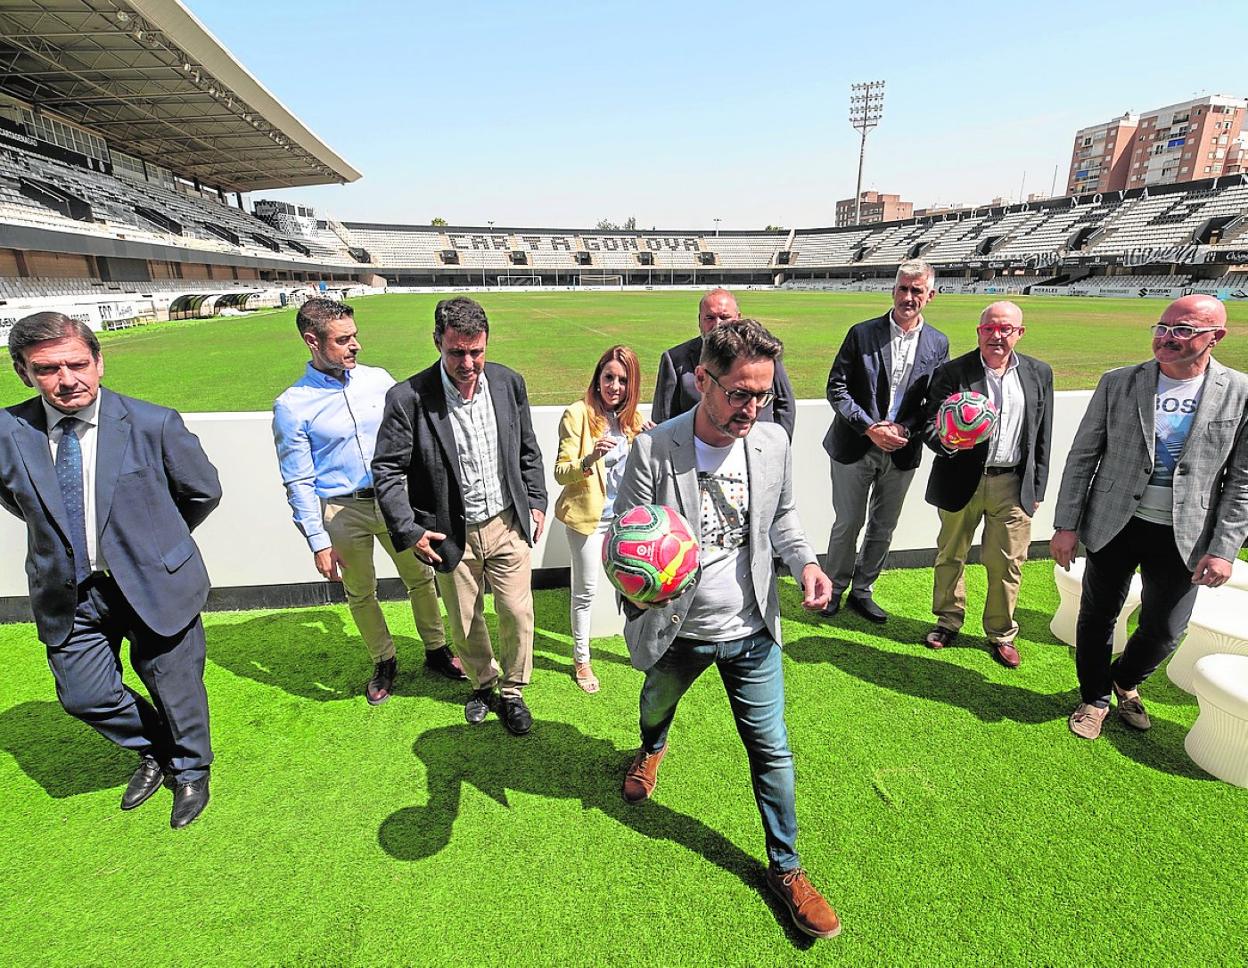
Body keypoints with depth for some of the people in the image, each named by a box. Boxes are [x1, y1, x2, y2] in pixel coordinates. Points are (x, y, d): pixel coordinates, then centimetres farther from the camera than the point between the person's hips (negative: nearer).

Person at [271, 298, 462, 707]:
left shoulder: (378, 379, -2)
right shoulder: (292, 406, -10)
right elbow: (299, 483, -7)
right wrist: (318, 542, -8)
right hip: (343, 511, -2)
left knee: (420, 577, 11)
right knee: (360, 594, 13)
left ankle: (436, 650, 32)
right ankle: (384, 662, 35)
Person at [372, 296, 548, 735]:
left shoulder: (508, 383, -6)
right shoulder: (408, 398, -17)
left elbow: (528, 450, 7)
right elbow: (386, 470, -9)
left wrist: (536, 501, 6)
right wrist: (409, 530, -12)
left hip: (508, 523, 2)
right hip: (452, 533, -1)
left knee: (518, 614, 9)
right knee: (465, 623, 16)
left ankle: (512, 691, 34)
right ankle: (483, 683, 44)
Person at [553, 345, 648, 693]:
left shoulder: (631, 417, 6)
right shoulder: (578, 414, -12)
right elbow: (561, 472, -15)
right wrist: (589, 459, -34)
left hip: (625, 515, 5)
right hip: (589, 515, -5)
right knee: (586, 590, 6)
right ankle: (581, 660, 25)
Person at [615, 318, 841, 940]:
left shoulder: (773, 442, -9)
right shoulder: (654, 449, -21)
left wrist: (804, 561, -10)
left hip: (752, 630, 1)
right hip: (676, 630, -1)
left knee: (772, 752, 9)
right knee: (656, 705, 29)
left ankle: (786, 869, 34)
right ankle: (652, 749, 67)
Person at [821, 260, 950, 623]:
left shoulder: (938, 343, 4)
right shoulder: (862, 334, -5)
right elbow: (836, 388, -7)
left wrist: (906, 429, -12)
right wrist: (870, 427, -16)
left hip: (902, 452, 3)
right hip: (855, 447, -3)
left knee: (883, 528, 13)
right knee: (848, 524, 7)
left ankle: (861, 591, 30)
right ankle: (835, 588, 26)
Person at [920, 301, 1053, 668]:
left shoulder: (1039, 374, 5)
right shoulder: (952, 373, -5)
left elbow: (1042, 438, 8)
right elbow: (930, 424, -7)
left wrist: (1037, 489, 6)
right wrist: (948, 442, -29)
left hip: (1013, 485, 2)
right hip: (962, 481, -1)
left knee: (1007, 564, 7)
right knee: (950, 555, 12)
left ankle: (1001, 633, 26)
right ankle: (949, 620, 31)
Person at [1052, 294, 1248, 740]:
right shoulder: (1118, 383, -4)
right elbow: (1082, 456, -2)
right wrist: (1066, 525, -5)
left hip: (1183, 536, 0)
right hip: (1113, 525, 0)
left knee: (1164, 631, 11)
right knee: (1097, 618, 10)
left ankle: (1125, 682, 42)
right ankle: (1094, 699, 33)